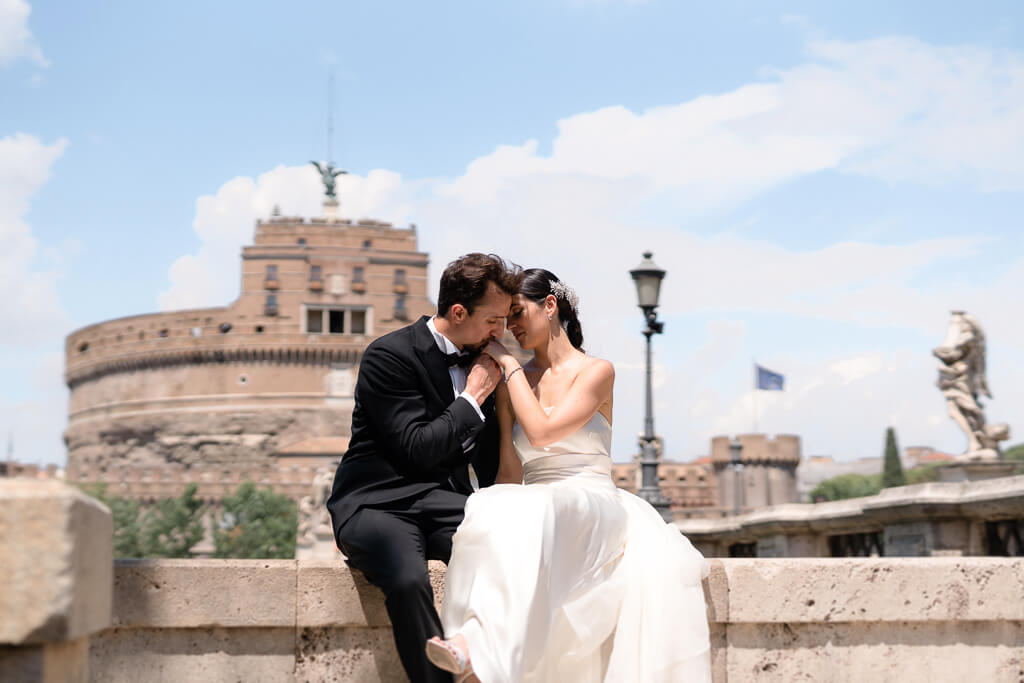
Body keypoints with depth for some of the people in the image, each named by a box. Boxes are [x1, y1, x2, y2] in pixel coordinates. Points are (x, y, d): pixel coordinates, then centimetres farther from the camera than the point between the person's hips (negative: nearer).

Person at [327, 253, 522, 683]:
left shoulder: (476, 358, 15)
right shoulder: (389, 356, -7)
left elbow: (487, 456, 22)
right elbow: (417, 449, -16)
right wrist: (473, 398, -7)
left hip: (445, 505, 5)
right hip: (378, 505, -5)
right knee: (410, 579, -38)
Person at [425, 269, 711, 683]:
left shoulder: (596, 371, 4)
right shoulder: (512, 385, 17)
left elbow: (542, 432, -11)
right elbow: (510, 472, 9)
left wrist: (508, 362, -4)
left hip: (592, 508, -3)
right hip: (532, 506, 3)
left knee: (540, 512, -39)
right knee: (491, 508, -34)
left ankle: (478, 647, -56)